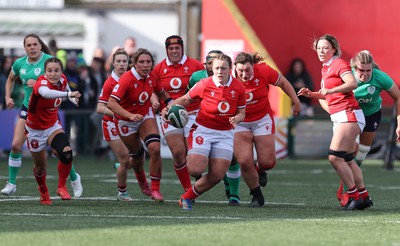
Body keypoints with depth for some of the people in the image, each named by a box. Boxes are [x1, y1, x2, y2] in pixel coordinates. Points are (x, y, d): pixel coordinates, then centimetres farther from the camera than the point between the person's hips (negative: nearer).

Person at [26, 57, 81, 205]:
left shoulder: (62, 80, -13)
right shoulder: (41, 82, -32)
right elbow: (45, 93, -60)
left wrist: (72, 98, 5)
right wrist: (68, 94, -73)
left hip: (53, 125, 4)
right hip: (36, 130, -4)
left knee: (66, 154, -23)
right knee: (40, 166, 11)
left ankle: (62, 187, -2)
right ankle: (43, 192, 42)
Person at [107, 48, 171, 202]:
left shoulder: (152, 77, -11)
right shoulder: (127, 79, -29)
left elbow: (161, 92, 13)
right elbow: (111, 103, -39)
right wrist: (130, 115, -50)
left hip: (146, 116, 3)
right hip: (126, 121, -3)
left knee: (155, 148, -19)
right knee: (137, 155, 9)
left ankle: (155, 189, -9)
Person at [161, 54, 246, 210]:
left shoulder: (238, 88, -4)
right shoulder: (204, 85, -11)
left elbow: (242, 112, 5)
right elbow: (185, 99, 4)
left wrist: (237, 118, -18)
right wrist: (168, 108, -11)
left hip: (225, 134, 3)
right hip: (203, 130, -3)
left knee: (217, 176, -6)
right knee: (195, 170, -21)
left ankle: (187, 197, 14)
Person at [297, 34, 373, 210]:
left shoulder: (339, 64, -9)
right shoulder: (326, 68, 19)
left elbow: (352, 83, -26)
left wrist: (330, 90, -29)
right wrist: (311, 94, 16)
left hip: (349, 115, -10)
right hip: (338, 118, 10)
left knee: (335, 157, -16)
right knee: (347, 160, 13)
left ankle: (354, 196, -11)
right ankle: (364, 196, 20)